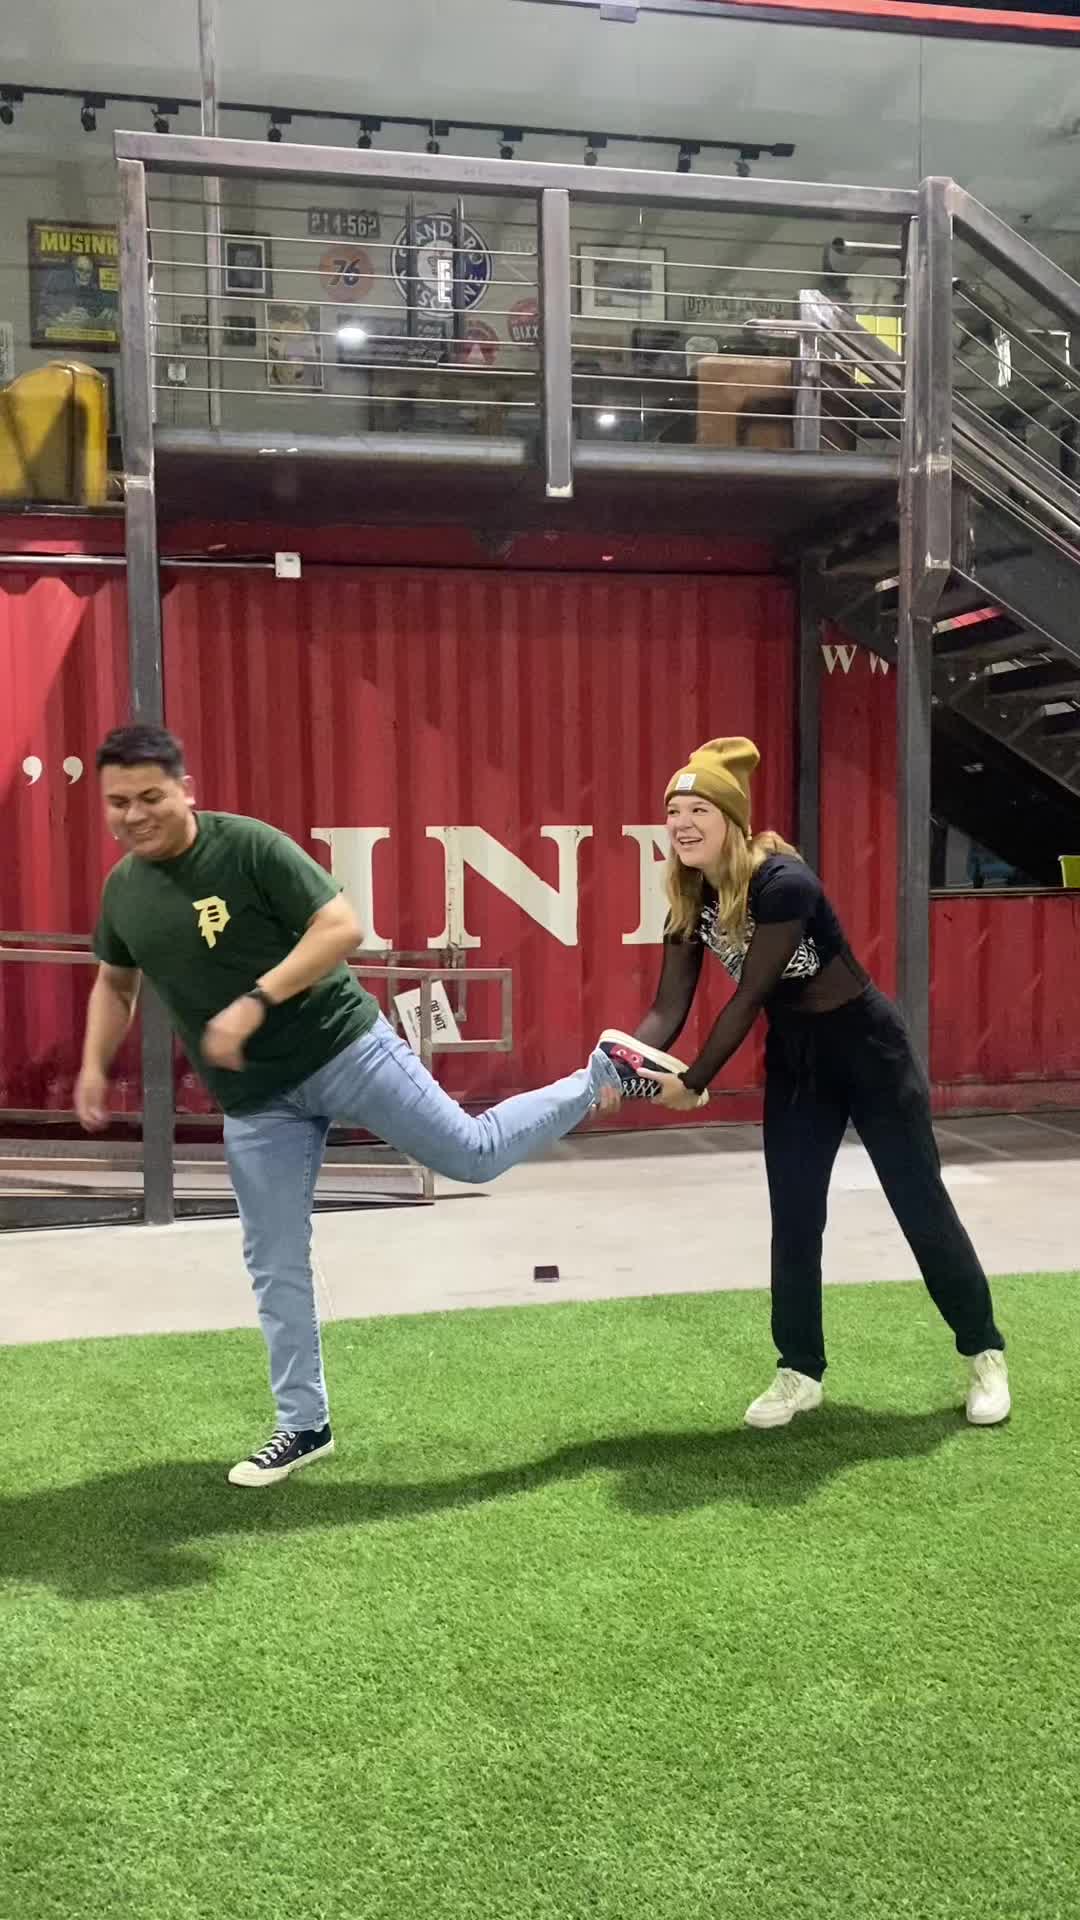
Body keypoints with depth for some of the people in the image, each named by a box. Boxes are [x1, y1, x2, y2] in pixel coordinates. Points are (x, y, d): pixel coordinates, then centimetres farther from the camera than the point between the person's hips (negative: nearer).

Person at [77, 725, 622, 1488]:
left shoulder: (250, 846, -17)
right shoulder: (122, 890, 2)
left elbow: (342, 927, -21)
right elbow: (116, 982, 20)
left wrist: (253, 1003, -28)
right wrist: (95, 1068, 7)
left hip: (343, 1049, -5)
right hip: (255, 1101, 5)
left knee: (474, 1153, -1)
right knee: (275, 1265, 8)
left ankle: (596, 1082, 24)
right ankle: (304, 1426, 21)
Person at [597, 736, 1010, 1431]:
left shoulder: (782, 881, -28)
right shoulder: (690, 901, -5)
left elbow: (749, 997, -28)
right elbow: (670, 1007, -10)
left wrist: (694, 1084, -28)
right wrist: (625, 1062, -28)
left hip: (869, 1050, -6)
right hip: (794, 1061, 6)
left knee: (922, 1206, 5)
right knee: (794, 1219, 5)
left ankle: (985, 1354, 22)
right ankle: (802, 1372, 19)